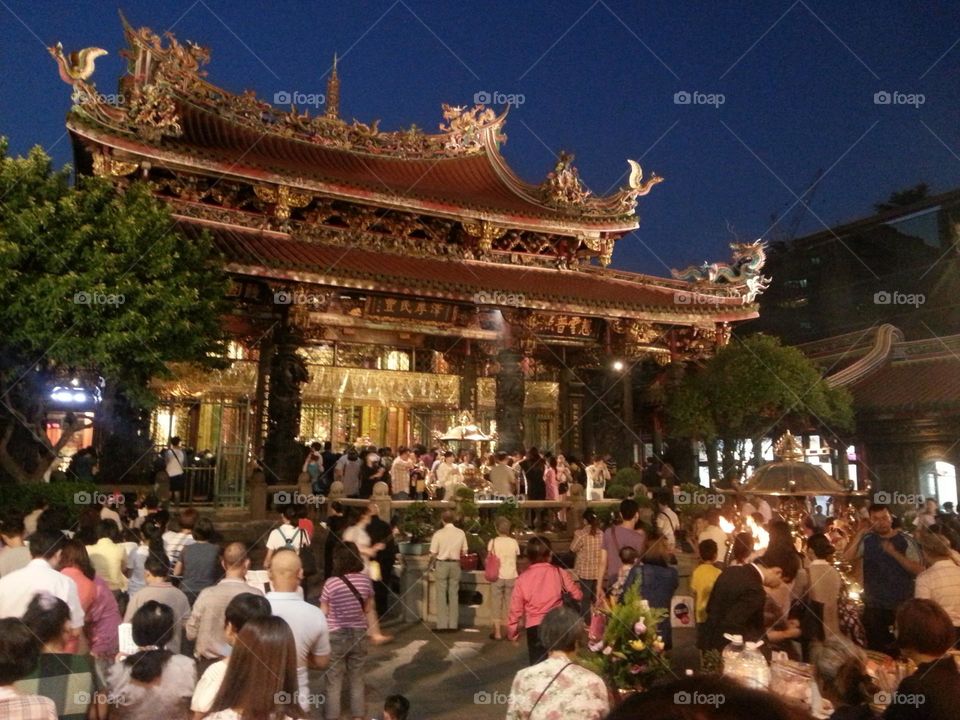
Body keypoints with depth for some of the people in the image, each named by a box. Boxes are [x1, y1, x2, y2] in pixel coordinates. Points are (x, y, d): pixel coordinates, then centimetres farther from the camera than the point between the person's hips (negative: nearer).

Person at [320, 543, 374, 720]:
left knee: (334, 679, 13)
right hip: (359, 634, 3)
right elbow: (368, 608, 3)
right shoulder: (366, 580, -9)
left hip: (336, 635, -3)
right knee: (357, 678, 19)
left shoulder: (331, 583, -19)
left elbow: (324, 613, -10)